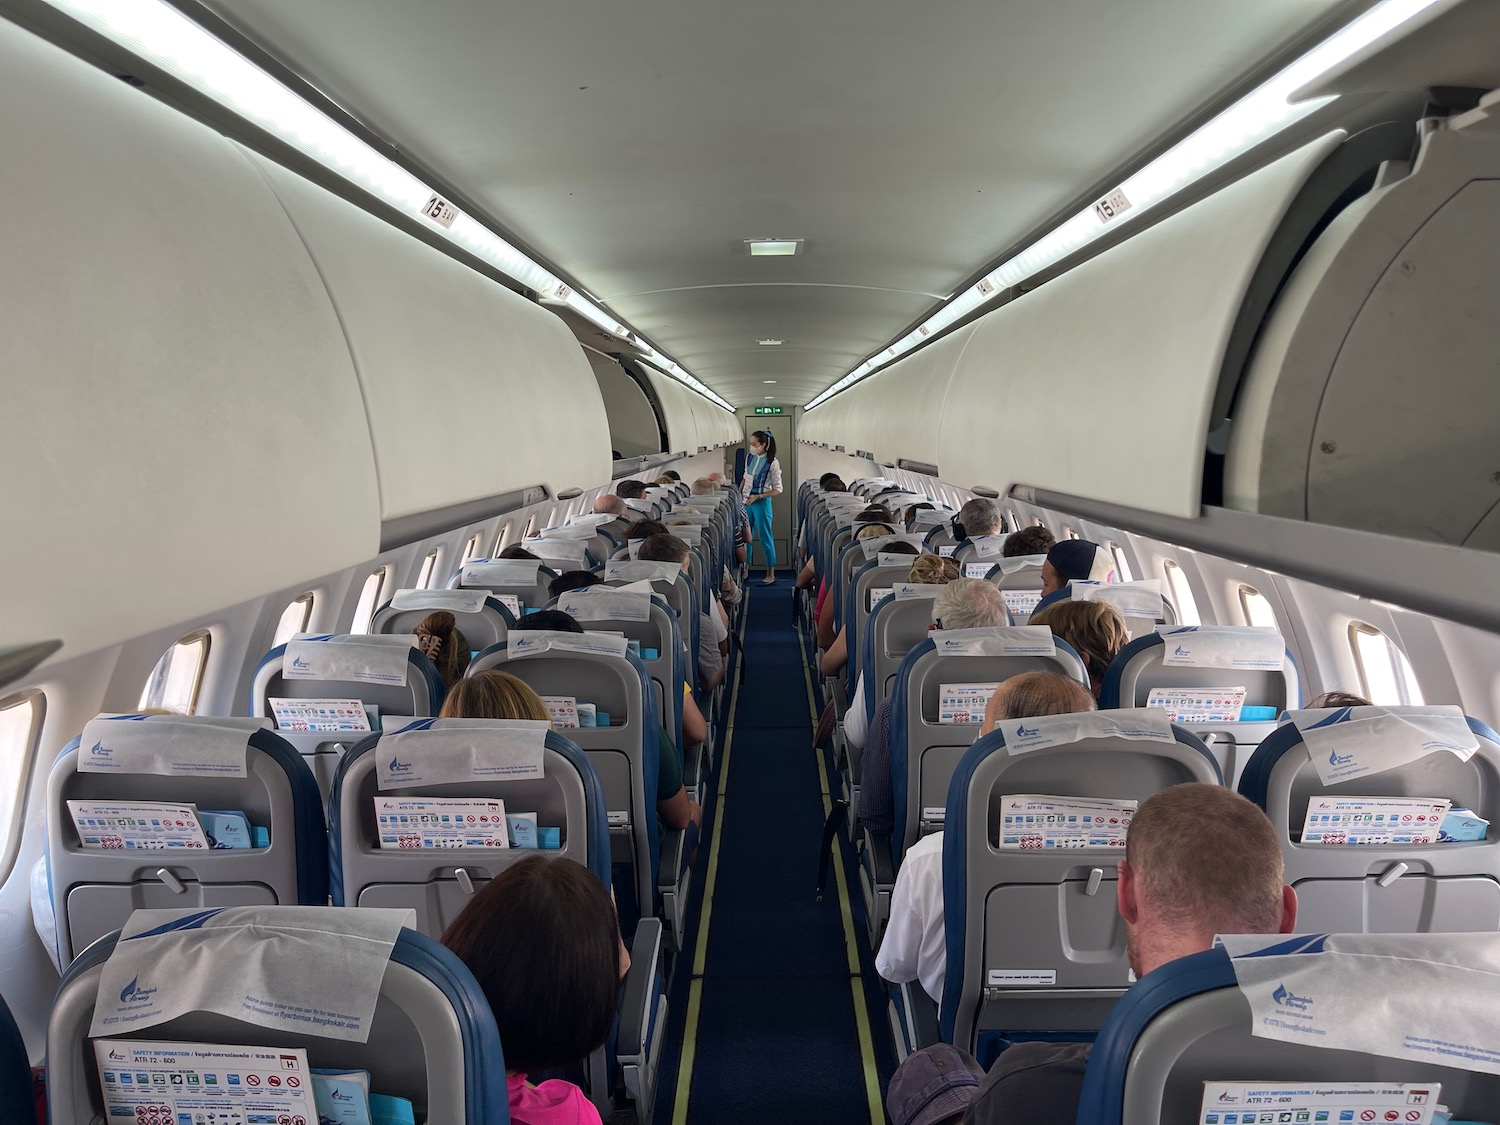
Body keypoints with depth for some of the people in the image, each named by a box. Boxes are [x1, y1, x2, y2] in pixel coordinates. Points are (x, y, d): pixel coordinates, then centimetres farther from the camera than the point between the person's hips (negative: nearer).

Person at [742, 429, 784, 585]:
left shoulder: (772, 463, -13)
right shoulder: (749, 458, 3)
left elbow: (777, 490, -12)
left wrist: (757, 497, -17)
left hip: (762, 502, -6)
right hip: (747, 501, 6)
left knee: (765, 538, 0)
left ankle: (771, 574, 9)